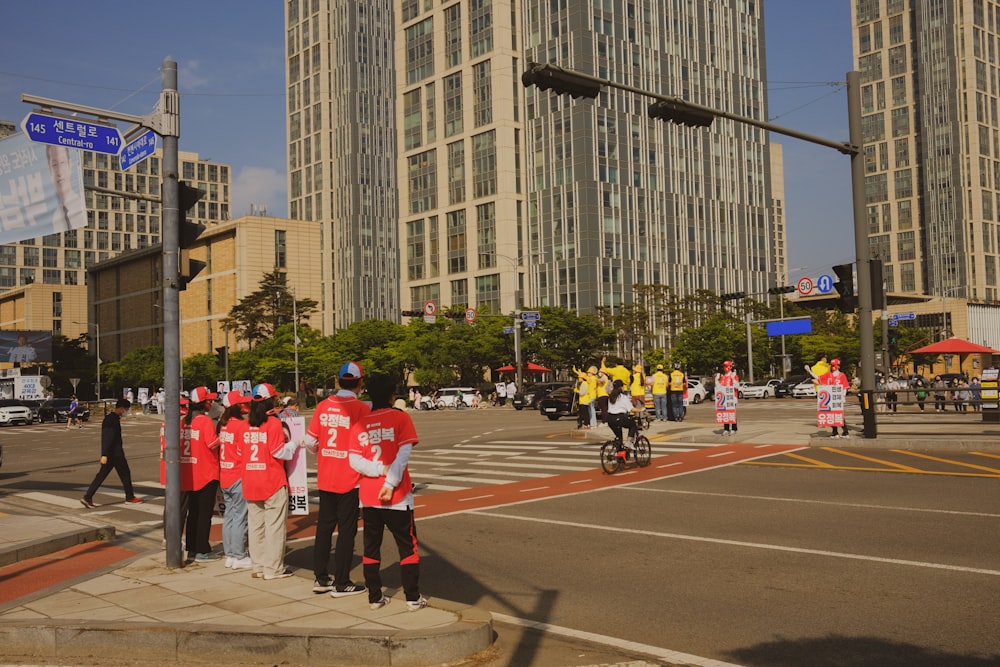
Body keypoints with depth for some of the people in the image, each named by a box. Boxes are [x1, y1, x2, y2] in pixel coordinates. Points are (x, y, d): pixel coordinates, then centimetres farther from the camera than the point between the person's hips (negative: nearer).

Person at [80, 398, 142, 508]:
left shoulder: (109, 418, 13)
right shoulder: (114, 419, -18)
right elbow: (108, 438, -24)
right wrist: (105, 454, -28)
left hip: (109, 453, 9)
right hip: (115, 454, -9)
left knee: (101, 475, 7)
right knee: (125, 473, 6)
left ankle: (87, 497, 0)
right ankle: (130, 497, 17)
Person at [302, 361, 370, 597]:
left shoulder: (323, 406, 1)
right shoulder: (362, 408, -13)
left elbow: (309, 441, 4)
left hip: (325, 479, 5)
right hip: (350, 480, -5)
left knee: (324, 526, 15)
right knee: (347, 530, 4)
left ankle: (321, 578, 23)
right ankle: (341, 583, 10)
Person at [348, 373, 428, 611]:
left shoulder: (360, 424, 6)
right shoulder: (400, 418, -5)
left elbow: (355, 461, -5)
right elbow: (403, 454, -16)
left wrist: (381, 470, -12)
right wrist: (390, 483, -18)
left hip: (368, 496, 3)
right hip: (397, 496, -3)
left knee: (371, 547, 13)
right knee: (407, 546, 6)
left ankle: (375, 597, 16)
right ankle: (413, 598, 7)